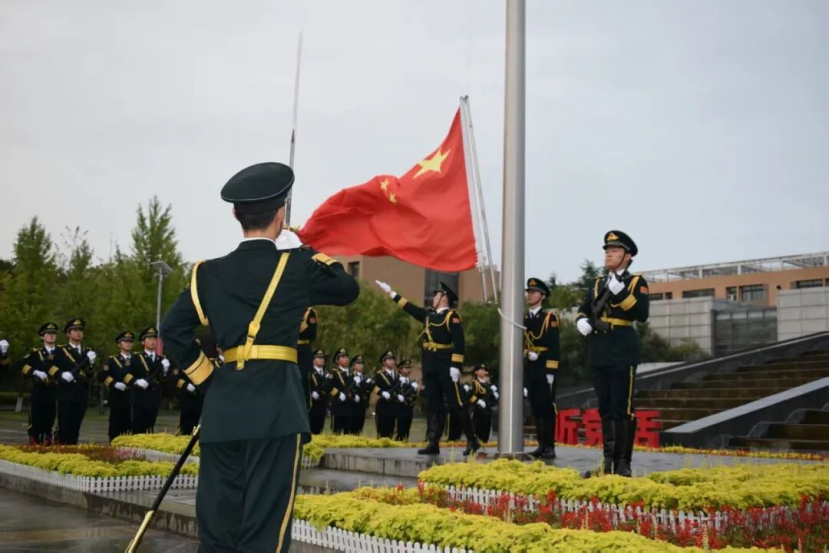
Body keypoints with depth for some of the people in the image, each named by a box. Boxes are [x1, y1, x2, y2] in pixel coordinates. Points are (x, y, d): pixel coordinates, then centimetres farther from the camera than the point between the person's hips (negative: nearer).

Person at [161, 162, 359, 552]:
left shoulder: (210, 273, 10)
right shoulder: (294, 266, 0)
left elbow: (173, 331, 4)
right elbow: (348, 290, 15)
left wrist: (206, 378, 12)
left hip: (222, 406, 4)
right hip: (275, 404, -4)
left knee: (217, 519, 10)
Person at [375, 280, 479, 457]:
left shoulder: (452, 316, -8)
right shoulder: (429, 315, 16)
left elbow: (459, 343, -15)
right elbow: (410, 307, 26)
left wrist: (456, 366, -22)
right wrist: (390, 292, 29)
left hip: (446, 369, -8)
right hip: (430, 369, 8)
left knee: (456, 405, -6)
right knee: (433, 406, 7)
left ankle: (472, 441, 1)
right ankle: (433, 444, 9)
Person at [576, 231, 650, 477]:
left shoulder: (636, 282, 0)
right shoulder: (598, 283, 18)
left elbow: (642, 315, -13)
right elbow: (583, 309, 23)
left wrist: (621, 293, -22)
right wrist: (581, 320, 0)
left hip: (623, 354, -6)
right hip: (599, 355, 6)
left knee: (623, 409, -6)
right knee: (605, 409, 9)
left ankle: (623, 463, -2)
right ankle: (608, 460, 15)